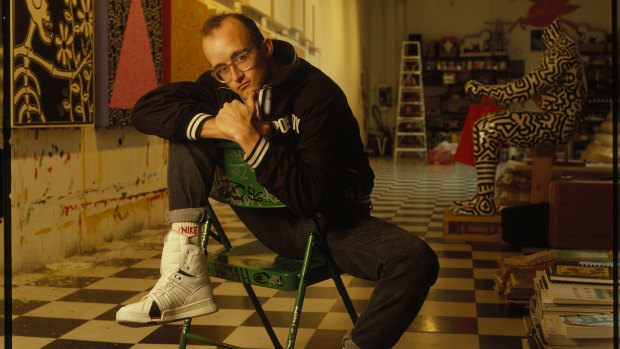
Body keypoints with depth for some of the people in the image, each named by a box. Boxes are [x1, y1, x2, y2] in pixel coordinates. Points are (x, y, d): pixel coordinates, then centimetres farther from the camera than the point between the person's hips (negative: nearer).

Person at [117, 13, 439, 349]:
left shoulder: (319, 94, -21)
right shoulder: (222, 87, -4)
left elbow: (308, 197, -28)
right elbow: (146, 107, -10)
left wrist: (250, 137, -33)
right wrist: (217, 127, -22)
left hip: (331, 223, -4)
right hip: (273, 221, 4)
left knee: (415, 259, -34)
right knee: (189, 127, -9)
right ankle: (186, 278, -20)